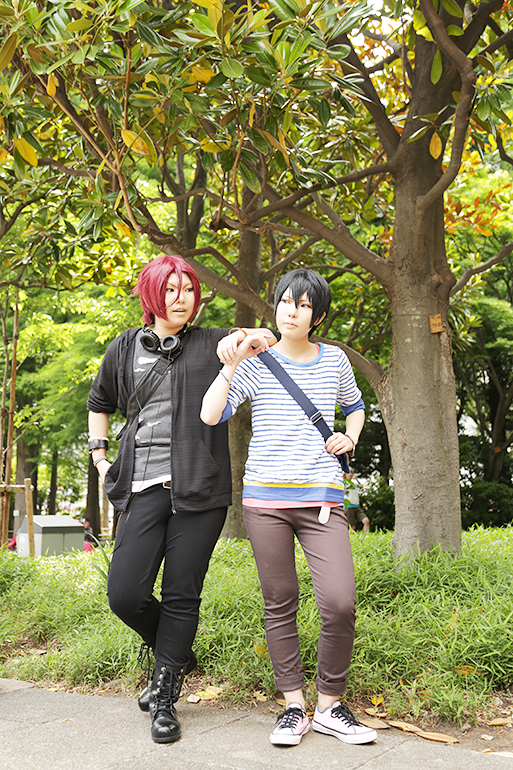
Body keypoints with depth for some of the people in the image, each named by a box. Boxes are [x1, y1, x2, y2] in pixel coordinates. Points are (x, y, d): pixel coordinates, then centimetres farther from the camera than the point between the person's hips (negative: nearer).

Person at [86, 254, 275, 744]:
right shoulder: (124, 349, 14)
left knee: (182, 595, 0)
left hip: (199, 488, -1)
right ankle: (175, 655, 25)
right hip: (144, 488, 2)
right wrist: (100, 459, 17)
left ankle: (165, 698, 17)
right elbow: (98, 405, 28)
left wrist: (244, 337, -17)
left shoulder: (211, 345, 8)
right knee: (125, 594, -6)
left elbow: (270, 340, 4)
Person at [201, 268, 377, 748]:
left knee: (340, 603, -11)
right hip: (265, 497, 0)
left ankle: (329, 706, 8)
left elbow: (354, 407, 27)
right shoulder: (255, 361, 3)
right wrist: (232, 364, -10)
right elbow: (210, 416, -7)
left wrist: (350, 438, 8)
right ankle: (293, 705, 19)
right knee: (279, 605, 5)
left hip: (322, 498, 1)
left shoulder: (334, 360, 9)